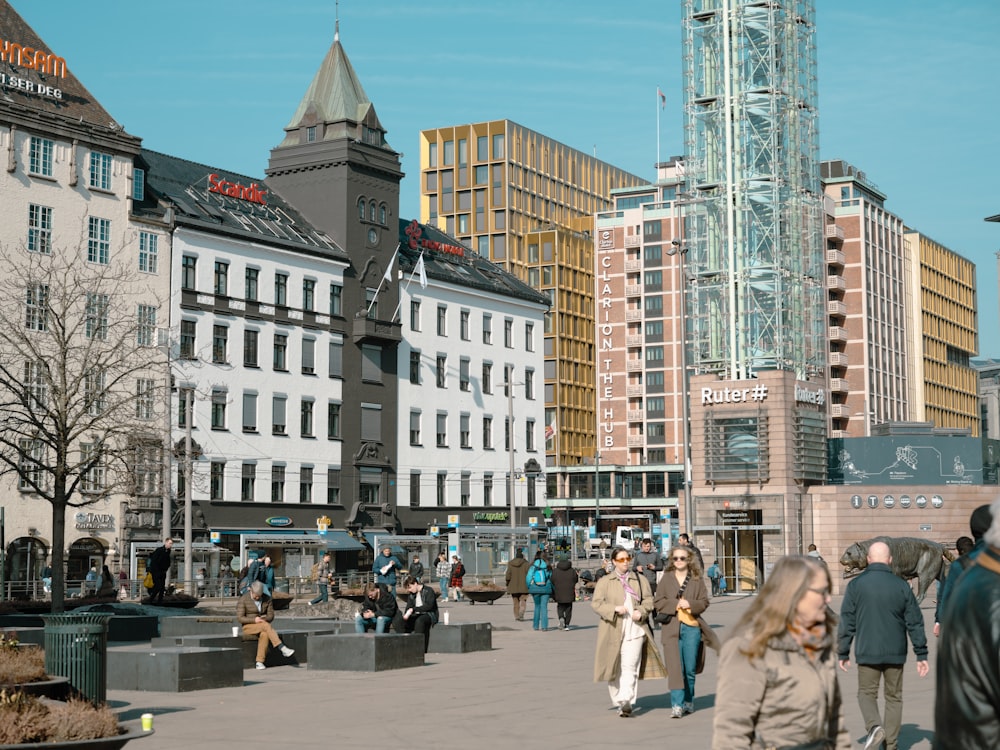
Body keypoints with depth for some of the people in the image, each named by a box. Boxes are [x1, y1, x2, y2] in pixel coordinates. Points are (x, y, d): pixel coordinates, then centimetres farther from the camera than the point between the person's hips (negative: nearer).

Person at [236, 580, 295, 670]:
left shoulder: (267, 599, 3)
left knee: (264, 634, -35)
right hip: (248, 627, -3)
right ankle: (283, 649, -39)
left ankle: (259, 662, -34)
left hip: (262, 627, 3)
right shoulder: (243, 600, -7)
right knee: (266, 625, -33)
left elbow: (271, 616, 4)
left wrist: (262, 619, -18)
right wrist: (254, 620, -25)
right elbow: (239, 618, -11)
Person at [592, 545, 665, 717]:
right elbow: (596, 603, 1)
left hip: (635, 628, 0)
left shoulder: (640, 579, 15)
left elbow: (649, 600, 13)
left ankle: (627, 702, -18)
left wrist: (641, 612, -7)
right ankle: (618, 701, 21)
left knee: (630, 667, -12)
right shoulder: (604, 581, 8)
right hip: (613, 630, 0)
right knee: (614, 668, 6)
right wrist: (614, 608, -14)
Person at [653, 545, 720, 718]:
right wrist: (676, 604, -11)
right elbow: (657, 601, 3)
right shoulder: (666, 578, 7)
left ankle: (688, 701, 23)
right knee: (675, 667, -8)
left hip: (692, 627, 1)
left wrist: (690, 604, -14)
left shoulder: (697, 579, 8)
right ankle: (677, 705, -9)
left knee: (690, 668, 6)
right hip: (672, 627, -1)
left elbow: (704, 602, 4)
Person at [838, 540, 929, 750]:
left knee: (866, 693, 13)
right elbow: (915, 623, 1)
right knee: (894, 697, 13)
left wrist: (843, 653, 6)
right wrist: (922, 654, 7)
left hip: (867, 652, -1)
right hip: (895, 653, 1)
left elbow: (847, 622, -2)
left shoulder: (856, 585, -5)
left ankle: (874, 726, -14)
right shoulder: (901, 586, -2)